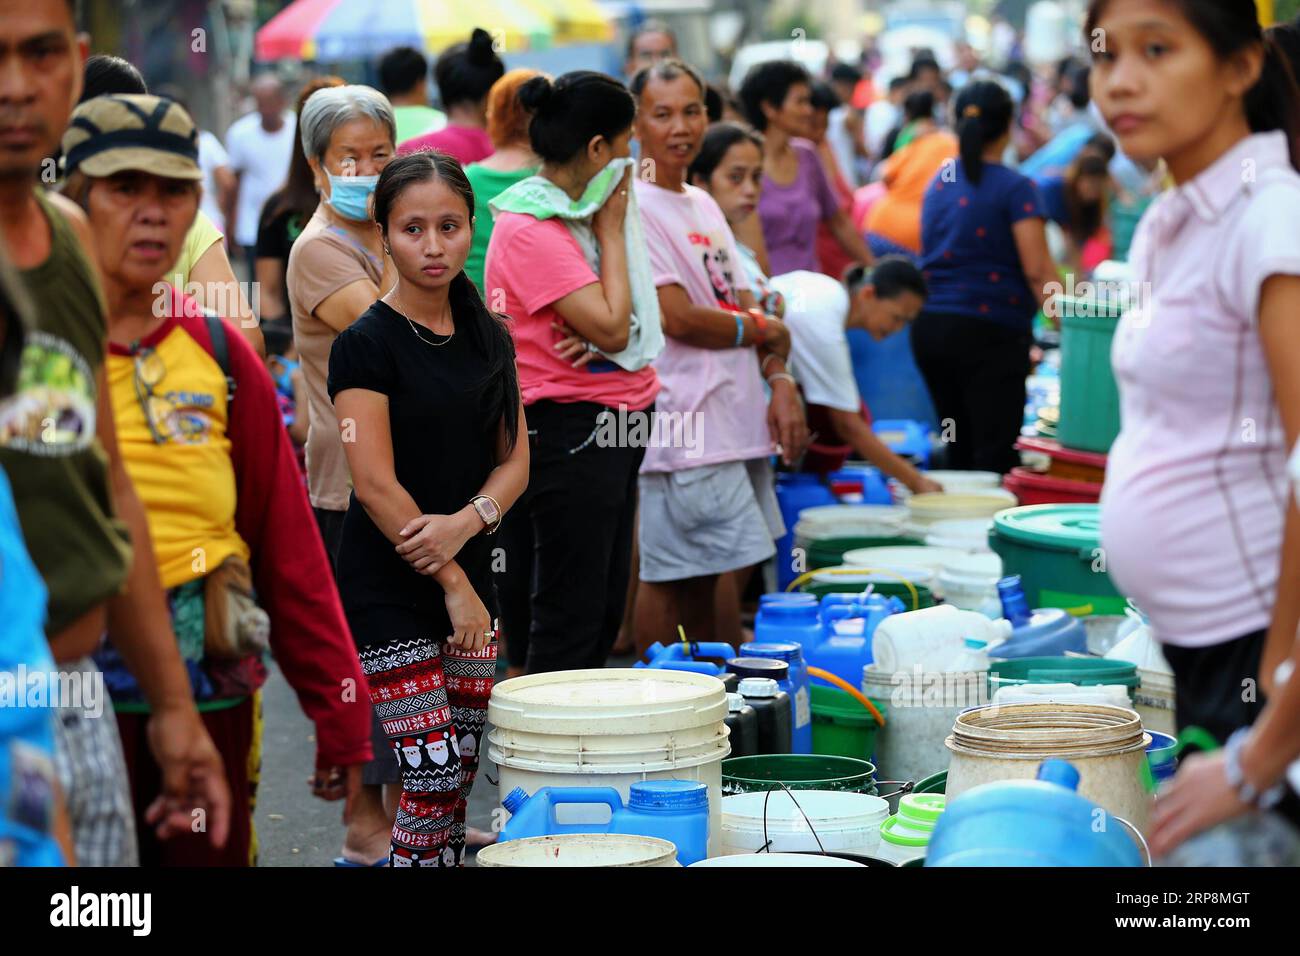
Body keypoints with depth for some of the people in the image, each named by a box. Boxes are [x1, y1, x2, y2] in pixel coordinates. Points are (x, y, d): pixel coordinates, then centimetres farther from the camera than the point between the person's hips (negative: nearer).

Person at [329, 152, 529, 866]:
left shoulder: (489, 338, 8)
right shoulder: (367, 344, -10)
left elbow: (514, 459, 8)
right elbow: (377, 485, -14)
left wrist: (465, 523, -12)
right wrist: (451, 585, -14)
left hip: (467, 578, 6)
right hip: (387, 587, -6)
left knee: (464, 777, 6)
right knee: (433, 780, -9)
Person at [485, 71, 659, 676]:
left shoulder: (575, 214, 12)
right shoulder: (530, 230, -17)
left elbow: (636, 318, 15)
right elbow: (612, 326, -21)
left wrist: (599, 332, -8)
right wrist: (610, 232, -10)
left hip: (612, 425, 10)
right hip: (568, 427, -10)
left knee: (604, 608, 13)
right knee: (570, 615, -6)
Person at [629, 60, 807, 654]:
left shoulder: (703, 205, 18)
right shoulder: (633, 207, -10)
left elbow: (744, 303, 17)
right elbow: (678, 319, -16)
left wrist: (781, 383, 1)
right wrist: (763, 330, -2)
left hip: (735, 423, 9)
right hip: (683, 425, -9)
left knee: (701, 578, 11)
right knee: (668, 579, -7)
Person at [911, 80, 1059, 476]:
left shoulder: (939, 183, 12)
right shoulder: (1015, 188, -8)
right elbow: (1038, 271, -14)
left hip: (929, 326, 7)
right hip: (990, 331, -7)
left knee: (959, 451, 12)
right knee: (995, 455, -8)